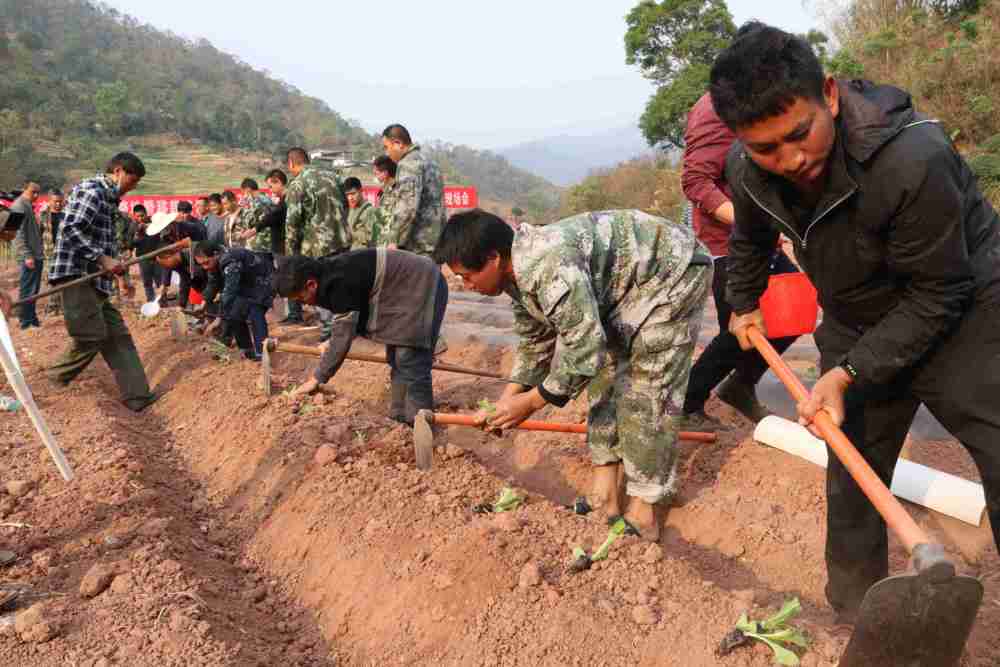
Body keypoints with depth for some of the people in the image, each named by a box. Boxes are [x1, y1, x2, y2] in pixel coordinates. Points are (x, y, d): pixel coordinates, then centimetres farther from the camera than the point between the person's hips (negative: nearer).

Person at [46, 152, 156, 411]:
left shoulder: (109, 197, 21)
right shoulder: (92, 190, -9)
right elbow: (71, 229, -21)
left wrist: (120, 275, 23)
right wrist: (102, 258, -22)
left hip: (95, 279, 10)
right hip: (76, 275, -10)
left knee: (118, 335, 5)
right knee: (92, 336, -10)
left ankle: (137, 395, 4)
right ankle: (55, 383, 11)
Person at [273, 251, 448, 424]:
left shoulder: (339, 284, -26)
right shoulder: (331, 273, 4)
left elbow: (344, 334, -22)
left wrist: (317, 378, -16)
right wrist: (333, 344, 23)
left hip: (424, 287, -10)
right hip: (408, 290, 10)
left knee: (410, 362, -11)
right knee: (396, 357, 14)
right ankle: (400, 418, 22)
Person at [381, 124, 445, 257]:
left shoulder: (409, 163, -10)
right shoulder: (430, 163, 21)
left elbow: (408, 207, -21)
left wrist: (394, 240, -15)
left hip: (417, 247, -10)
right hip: (436, 244, 10)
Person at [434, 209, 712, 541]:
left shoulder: (550, 266, -35)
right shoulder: (519, 276, -2)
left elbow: (586, 350, -33)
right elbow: (535, 342, 10)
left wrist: (530, 402, -21)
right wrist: (506, 401, 3)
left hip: (673, 270, -10)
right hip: (627, 284, 10)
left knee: (648, 389, -11)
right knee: (605, 372, 7)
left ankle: (642, 512, -2)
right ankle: (605, 492, 13)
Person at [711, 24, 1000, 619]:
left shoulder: (914, 160, -35)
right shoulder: (749, 171, -15)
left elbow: (938, 294, -25)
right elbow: (751, 239, 10)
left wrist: (849, 373, -27)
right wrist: (744, 305, 24)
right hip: (858, 328, 5)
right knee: (851, 475, 10)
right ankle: (855, 609, 29)